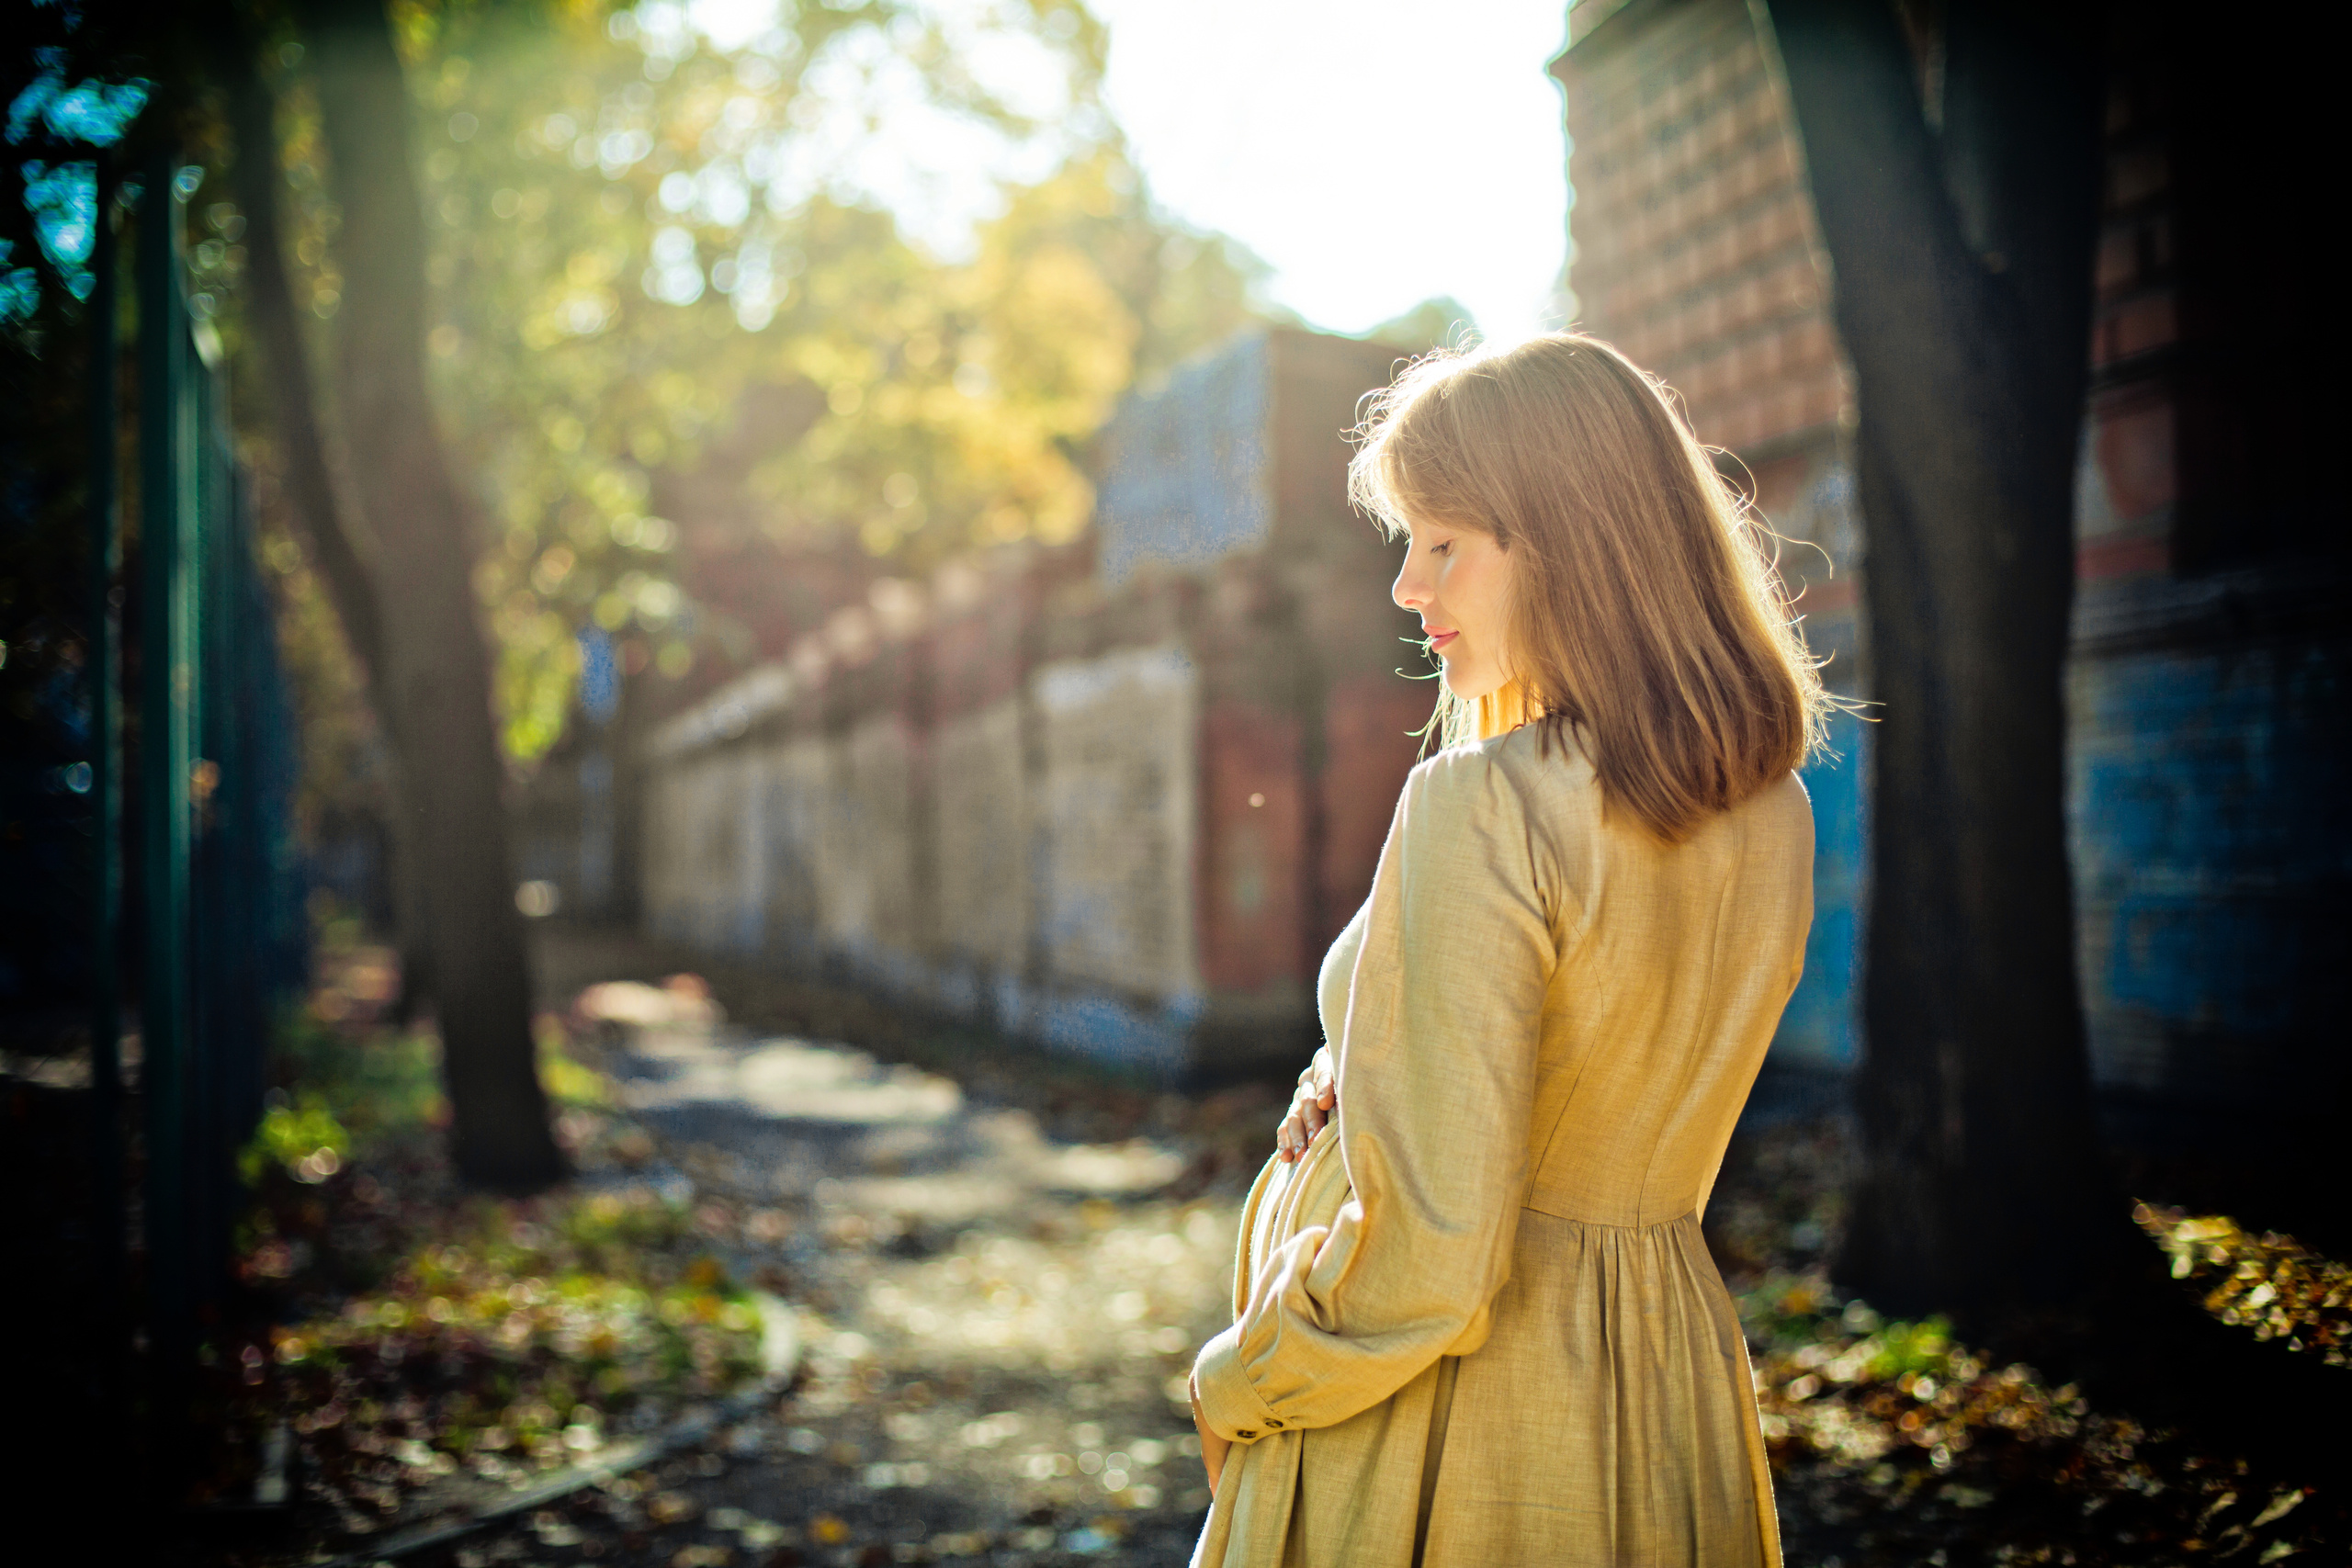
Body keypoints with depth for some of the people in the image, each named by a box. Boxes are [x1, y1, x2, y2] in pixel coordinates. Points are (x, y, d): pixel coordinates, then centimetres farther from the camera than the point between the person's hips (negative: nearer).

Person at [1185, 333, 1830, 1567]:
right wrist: (1364, 1071, 0)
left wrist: (1232, 1385, -7)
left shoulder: (1484, 808, -23)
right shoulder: (1775, 808, 1)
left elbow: (1429, 1256, -24)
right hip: (1671, 1376, 7)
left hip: (1455, 1420, -7)